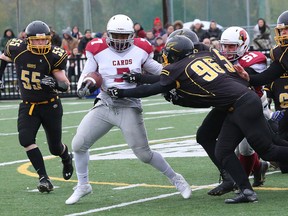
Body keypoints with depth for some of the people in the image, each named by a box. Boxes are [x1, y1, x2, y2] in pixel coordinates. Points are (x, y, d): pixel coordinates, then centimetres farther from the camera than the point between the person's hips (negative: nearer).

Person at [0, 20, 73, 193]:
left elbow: (65, 86, -20)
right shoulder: (17, 49, -12)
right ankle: (44, 178, -14)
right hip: (28, 106, 2)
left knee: (55, 147, 8)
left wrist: (54, 83, -39)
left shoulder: (54, 55, -18)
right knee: (26, 139, -20)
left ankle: (67, 158, 45)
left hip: (50, 106, -2)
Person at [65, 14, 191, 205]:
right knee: (78, 144, -3)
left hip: (129, 109, -2)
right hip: (105, 106, 2)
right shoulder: (99, 51, -4)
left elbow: (159, 71, 12)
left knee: (144, 154, -4)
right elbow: (86, 74, -1)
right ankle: (83, 186, 18)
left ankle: (175, 179, 18)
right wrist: (83, 86, -22)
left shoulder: (140, 50, -2)